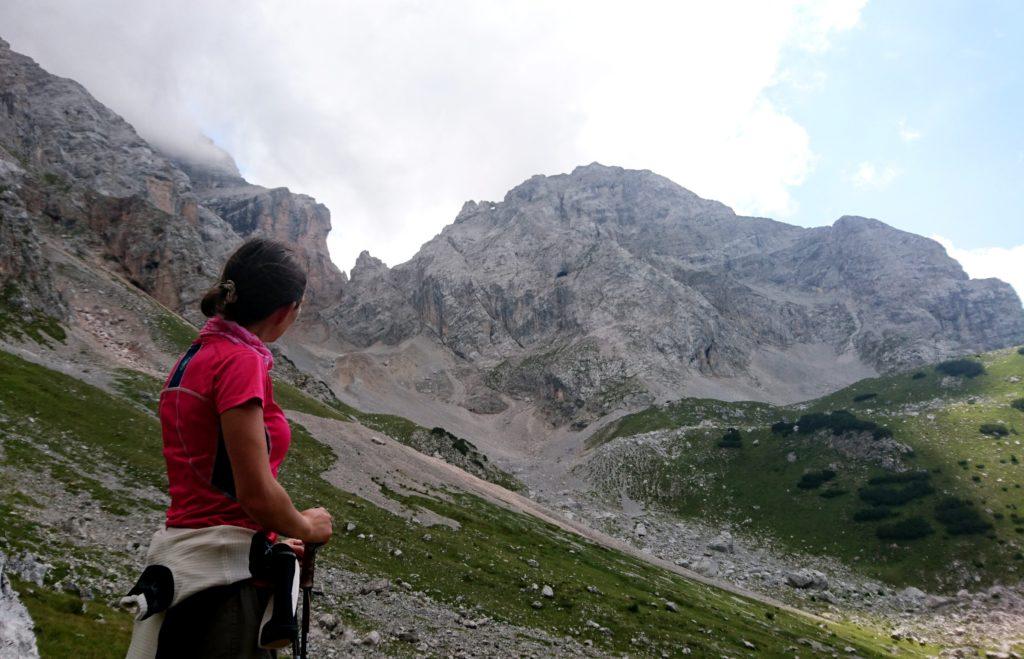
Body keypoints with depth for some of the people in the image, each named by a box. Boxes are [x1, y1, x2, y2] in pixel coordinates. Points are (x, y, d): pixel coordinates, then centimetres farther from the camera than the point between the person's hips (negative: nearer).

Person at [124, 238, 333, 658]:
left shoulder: (193, 359, 11)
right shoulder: (241, 361, -15)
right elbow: (256, 492, -19)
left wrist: (278, 537, 20)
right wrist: (307, 527, 1)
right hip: (224, 575, -9)